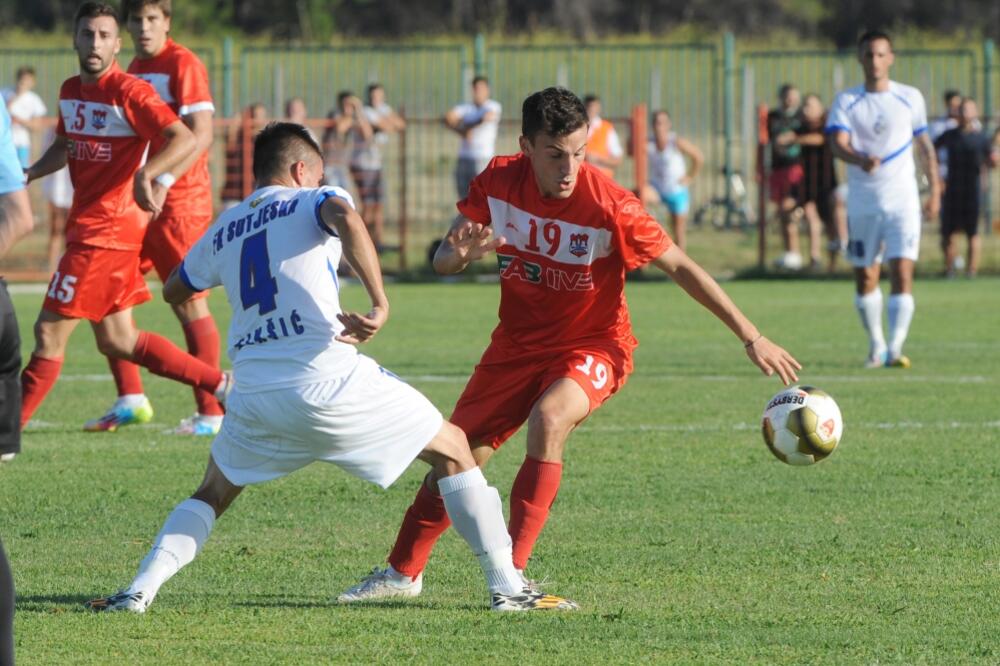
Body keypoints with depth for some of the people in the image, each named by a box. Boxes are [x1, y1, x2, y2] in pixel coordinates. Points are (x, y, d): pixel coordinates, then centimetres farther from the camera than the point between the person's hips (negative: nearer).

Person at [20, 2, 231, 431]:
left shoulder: (129, 92, -13)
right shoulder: (70, 91, 12)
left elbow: (185, 139, -22)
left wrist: (147, 174, -38)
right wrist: (25, 174, 10)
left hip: (107, 229, -9)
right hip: (86, 223, 9)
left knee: (48, 332, -6)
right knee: (117, 342, 14)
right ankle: (222, 386, 22)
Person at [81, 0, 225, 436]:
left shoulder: (183, 64, -10)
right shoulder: (135, 69, 15)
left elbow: (200, 135, -19)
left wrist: (163, 179, -31)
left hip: (180, 202, -9)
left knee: (189, 302, -7)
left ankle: (211, 413, -2)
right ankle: (130, 400, 14)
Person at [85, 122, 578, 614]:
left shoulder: (223, 230, 20)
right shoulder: (311, 202, 6)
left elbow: (173, 290, 37)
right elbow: (345, 218, -20)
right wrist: (380, 303, -22)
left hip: (254, 395, 4)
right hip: (327, 383, -4)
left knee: (214, 493, 28)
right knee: (452, 450, 12)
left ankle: (139, 591, 7)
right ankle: (507, 587, 7)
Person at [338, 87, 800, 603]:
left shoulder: (609, 206, -25)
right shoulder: (498, 182, -12)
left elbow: (680, 268, -17)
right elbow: (442, 263, -5)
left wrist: (751, 338, -17)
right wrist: (461, 254, -30)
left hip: (592, 347, -4)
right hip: (518, 343, 4)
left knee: (548, 419, -34)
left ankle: (513, 573, -29)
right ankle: (403, 572, 29)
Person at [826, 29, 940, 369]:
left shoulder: (910, 98, 4)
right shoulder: (846, 102, 0)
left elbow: (925, 144, 15)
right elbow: (837, 143, -14)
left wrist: (935, 190, 13)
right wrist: (861, 160, -35)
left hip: (902, 200, -1)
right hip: (862, 201, 1)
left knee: (902, 273, -15)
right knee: (865, 278, 7)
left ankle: (895, 349, -19)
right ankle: (876, 345, 25)